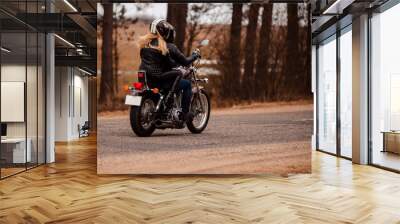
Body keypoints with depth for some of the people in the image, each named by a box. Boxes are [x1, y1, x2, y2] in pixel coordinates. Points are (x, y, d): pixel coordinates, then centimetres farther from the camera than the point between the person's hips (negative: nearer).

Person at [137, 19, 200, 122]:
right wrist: (195, 55, 17)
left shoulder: (145, 42, 9)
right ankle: (185, 113, 10)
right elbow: (185, 62, -4)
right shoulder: (169, 47, -11)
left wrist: (174, 62, 30)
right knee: (187, 84, 10)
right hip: (159, 79, -7)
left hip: (144, 78, 7)